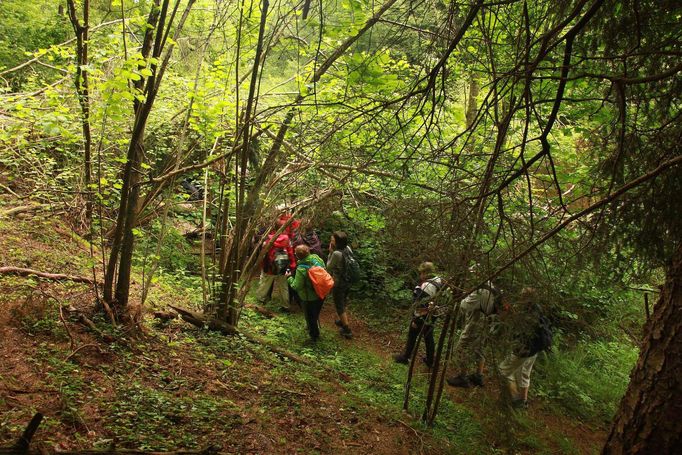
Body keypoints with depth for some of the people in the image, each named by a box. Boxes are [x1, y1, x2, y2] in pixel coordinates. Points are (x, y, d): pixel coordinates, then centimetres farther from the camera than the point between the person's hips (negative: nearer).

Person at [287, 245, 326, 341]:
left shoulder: (301, 269, -32)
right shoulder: (317, 258, -13)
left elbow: (296, 286, -23)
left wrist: (289, 277, -8)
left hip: (310, 298, -7)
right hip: (321, 293, 7)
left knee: (310, 316, 19)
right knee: (316, 314, 30)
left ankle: (314, 335, 38)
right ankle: (316, 330, 52)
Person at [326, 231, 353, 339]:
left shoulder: (336, 254, -33)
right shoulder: (347, 248, -11)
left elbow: (329, 267, -17)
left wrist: (330, 252, -14)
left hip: (338, 284, -7)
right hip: (348, 281, 7)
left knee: (340, 307, 13)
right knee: (343, 302, 30)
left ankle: (347, 330, 25)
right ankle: (343, 321, 52)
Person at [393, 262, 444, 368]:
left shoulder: (426, 286, -30)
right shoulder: (439, 281, -3)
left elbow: (422, 306, -27)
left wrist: (416, 320, -19)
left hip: (422, 316, -8)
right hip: (432, 316, 8)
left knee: (412, 336, 12)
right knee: (429, 337, 21)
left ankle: (405, 357, 29)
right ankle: (430, 361, 32)